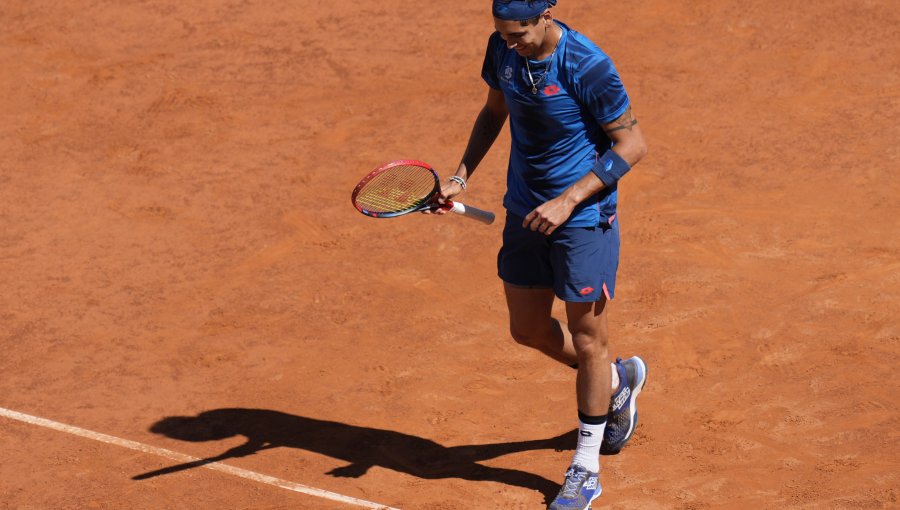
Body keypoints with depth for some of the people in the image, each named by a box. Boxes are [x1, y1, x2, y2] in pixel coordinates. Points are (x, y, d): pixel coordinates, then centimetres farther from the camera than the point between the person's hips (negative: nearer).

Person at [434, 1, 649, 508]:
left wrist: (567, 201, -23)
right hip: (525, 213, 7)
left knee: (588, 341, 3)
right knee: (528, 329, 16)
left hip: (584, 219, -7)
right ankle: (619, 381, 43)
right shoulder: (503, 50, -5)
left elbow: (633, 144, -19)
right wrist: (463, 175, 1)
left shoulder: (587, 67, -25)